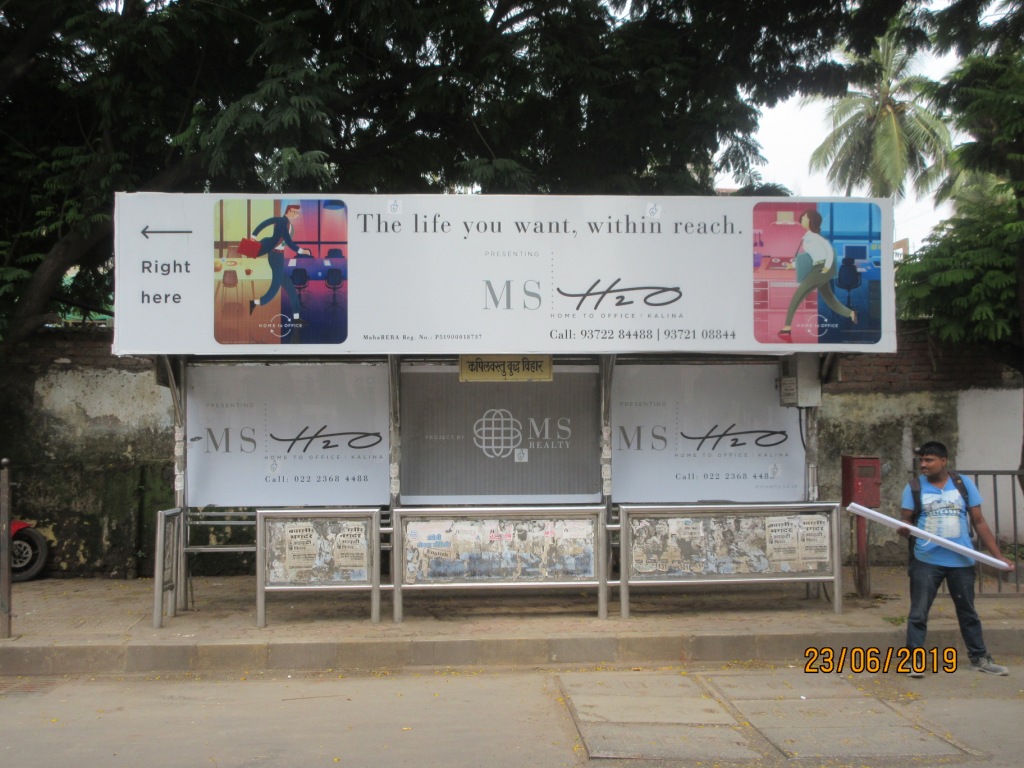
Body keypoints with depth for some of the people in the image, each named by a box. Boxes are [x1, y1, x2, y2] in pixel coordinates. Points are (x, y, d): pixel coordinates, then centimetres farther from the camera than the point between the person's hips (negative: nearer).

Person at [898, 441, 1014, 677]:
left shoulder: (964, 483, 1)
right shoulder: (914, 488, -2)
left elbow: (979, 522, 3)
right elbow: (906, 522, -2)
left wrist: (998, 556, -1)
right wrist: (904, 529, -27)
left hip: (962, 560, 2)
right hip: (926, 560, -1)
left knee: (967, 611, 16)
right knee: (918, 613, -1)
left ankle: (979, 658, 29)